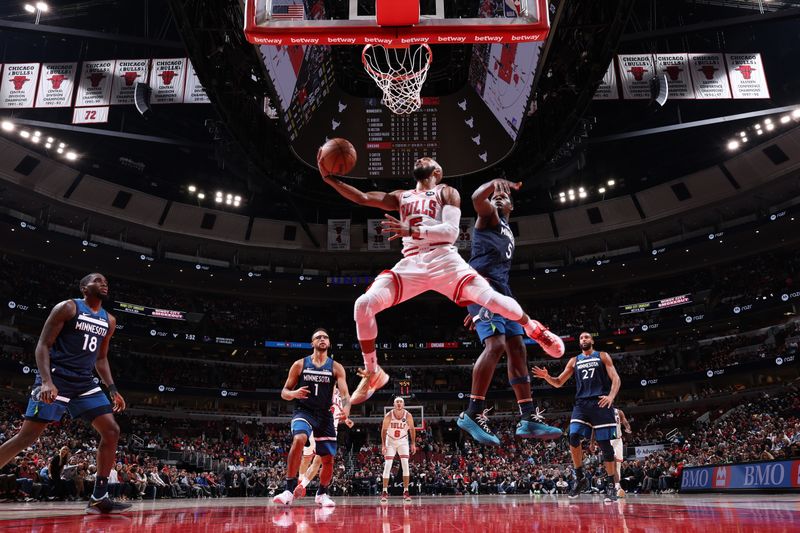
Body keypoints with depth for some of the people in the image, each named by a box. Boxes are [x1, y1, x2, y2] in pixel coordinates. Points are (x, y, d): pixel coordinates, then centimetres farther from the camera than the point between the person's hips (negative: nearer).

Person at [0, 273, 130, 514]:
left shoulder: (109, 321, 14)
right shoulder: (67, 308, -4)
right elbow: (43, 345, -8)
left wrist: (112, 389, 11)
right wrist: (46, 381, -22)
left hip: (84, 384, 6)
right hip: (56, 379, -6)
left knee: (111, 431, -4)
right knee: (27, 435, -9)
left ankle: (99, 497, 0)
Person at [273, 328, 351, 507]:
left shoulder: (336, 367, 1)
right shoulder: (300, 364, 1)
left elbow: (345, 393, -10)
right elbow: (284, 392, 3)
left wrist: (346, 409, -32)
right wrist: (294, 394, -21)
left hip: (325, 415, 2)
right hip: (303, 411, -2)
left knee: (328, 459, 5)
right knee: (299, 440, -33)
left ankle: (322, 494, 33)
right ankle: (289, 490, -24)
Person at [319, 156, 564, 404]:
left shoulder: (446, 192, 10)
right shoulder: (401, 196, 25)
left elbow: (451, 231, -7)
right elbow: (362, 198, 15)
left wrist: (412, 230, -21)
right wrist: (330, 179, 2)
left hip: (444, 260, -3)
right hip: (411, 264, 4)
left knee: (492, 299, -20)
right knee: (363, 305, -15)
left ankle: (533, 328, 14)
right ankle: (373, 374, 2)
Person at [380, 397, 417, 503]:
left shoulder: (408, 416, -17)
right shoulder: (388, 416, -20)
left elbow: (412, 429, -3)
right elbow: (384, 430, -10)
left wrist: (413, 444, -5)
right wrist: (383, 445, -14)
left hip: (403, 441, 1)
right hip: (390, 441, -1)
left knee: (405, 465, -10)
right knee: (387, 466, -8)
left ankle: (406, 491, -4)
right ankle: (385, 492, -2)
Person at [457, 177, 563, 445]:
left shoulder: (508, 233, 32)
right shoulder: (489, 216, 9)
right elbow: (477, 198, -20)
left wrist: (477, 309, 25)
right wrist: (497, 182, -8)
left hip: (502, 291, 9)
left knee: (517, 348, 4)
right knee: (496, 344, -24)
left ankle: (528, 418, 6)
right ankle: (473, 414, -22)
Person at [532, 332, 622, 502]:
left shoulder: (602, 356, 9)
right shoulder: (574, 361, 18)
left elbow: (615, 378, 0)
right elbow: (559, 382, 18)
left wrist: (611, 396, -19)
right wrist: (547, 377, -3)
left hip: (601, 403, -3)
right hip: (581, 403, 3)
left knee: (605, 444, -3)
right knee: (574, 438, -15)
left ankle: (611, 485, 8)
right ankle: (580, 477, 1)